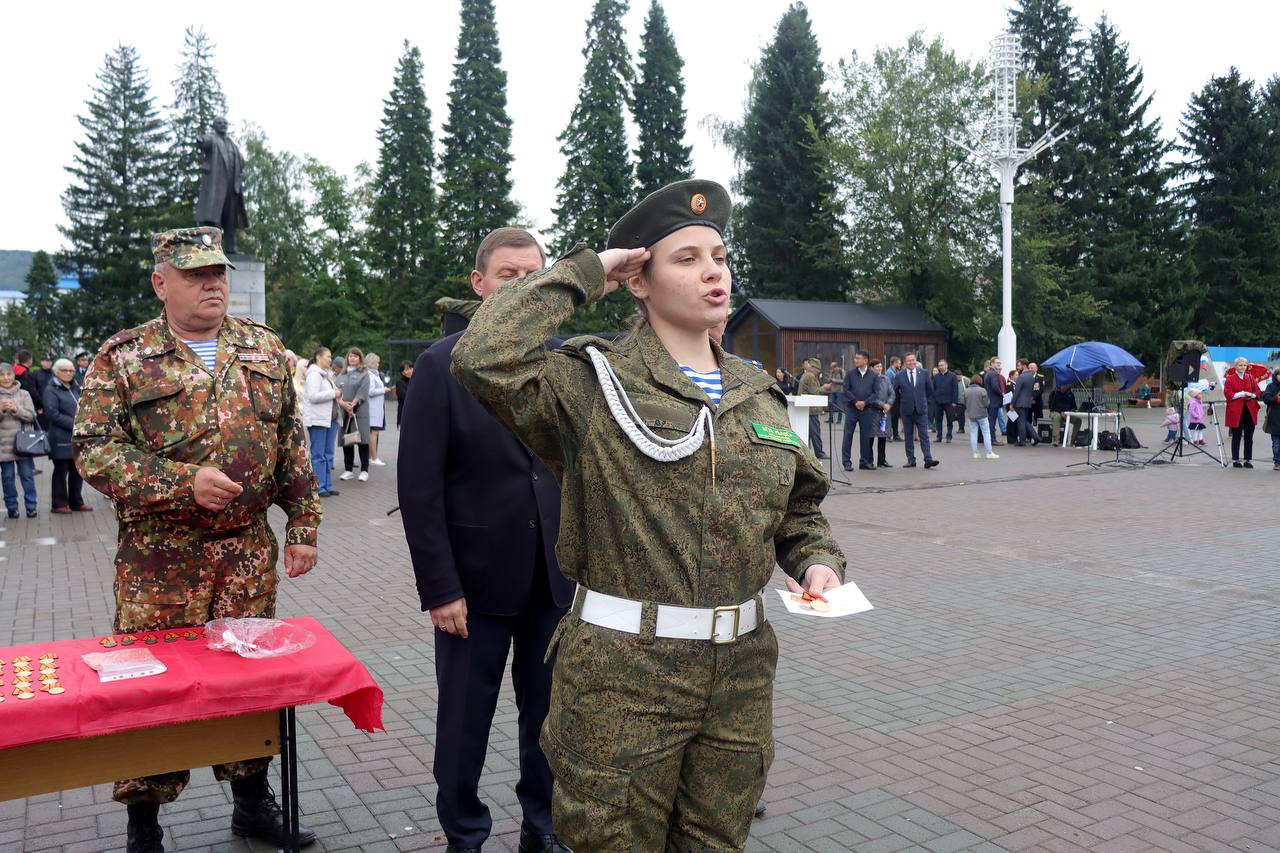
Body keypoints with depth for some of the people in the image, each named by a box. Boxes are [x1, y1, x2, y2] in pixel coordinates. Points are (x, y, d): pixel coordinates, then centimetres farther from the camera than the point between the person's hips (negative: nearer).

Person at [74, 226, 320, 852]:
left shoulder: (265, 349, 7)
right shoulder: (122, 358, -3)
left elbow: (292, 446, 8)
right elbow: (94, 450, -9)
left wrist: (303, 526, 4)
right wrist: (182, 482, -20)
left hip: (249, 550, 3)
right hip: (158, 559, -3)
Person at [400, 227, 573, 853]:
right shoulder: (442, 365, -7)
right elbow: (419, 488, -9)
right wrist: (439, 587, -12)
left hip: (556, 575, 3)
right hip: (477, 578, -3)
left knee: (550, 714, 14)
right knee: (464, 721, 11)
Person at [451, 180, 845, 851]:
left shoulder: (758, 394, 9)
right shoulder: (592, 382, -8)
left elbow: (799, 508, 20)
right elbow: (484, 360, -26)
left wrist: (817, 560, -1)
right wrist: (582, 274, -16)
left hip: (740, 671, 5)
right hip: (621, 677, -5)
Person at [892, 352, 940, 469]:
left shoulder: (923, 373, 3)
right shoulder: (899, 376, 0)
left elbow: (930, 390, 13)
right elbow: (895, 392, 10)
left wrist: (926, 401, 12)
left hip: (921, 409, 0)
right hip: (906, 410, 0)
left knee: (924, 435, -6)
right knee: (908, 436, 6)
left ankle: (928, 459, -9)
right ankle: (911, 460, 12)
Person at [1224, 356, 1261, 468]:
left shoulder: (1250, 377, 13)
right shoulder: (1230, 379, 0)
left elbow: (1258, 391, 10)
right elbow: (1228, 395, -8)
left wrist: (1252, 395, -10)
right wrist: (1242, 394, -17)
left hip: (1250, 411, 4)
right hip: (1236, 412, -4)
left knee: (1249, 437, 5)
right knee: (1236, 437, 2)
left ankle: (1248, 460, 12)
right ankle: (1235, 460, 9)